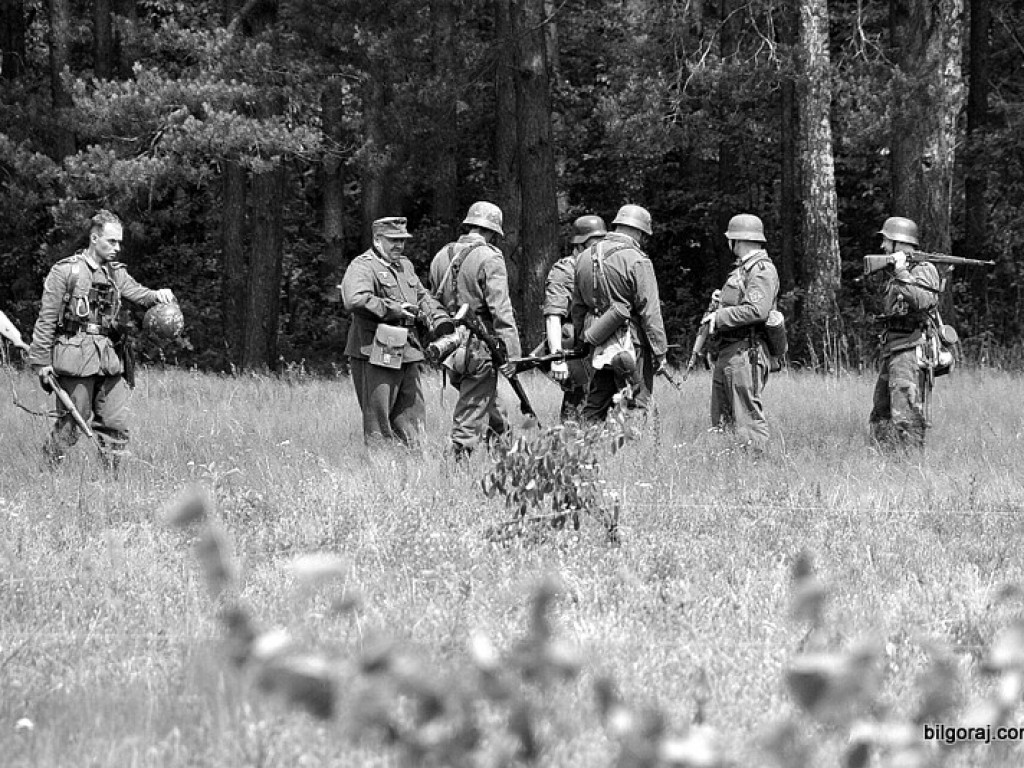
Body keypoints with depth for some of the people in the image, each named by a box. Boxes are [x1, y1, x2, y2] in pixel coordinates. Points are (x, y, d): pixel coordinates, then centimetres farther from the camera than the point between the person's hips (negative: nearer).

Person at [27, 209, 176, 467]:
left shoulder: (115, 273, 15)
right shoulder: (66, 271, -3)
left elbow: (137, 293, -1)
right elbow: (46, 319, -3)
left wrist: (157, 295, -24)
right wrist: (41, 361, -6)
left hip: (110, 359, 6)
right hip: (77, 358, -6)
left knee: (116, 425, 3)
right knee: (70, 426, -3)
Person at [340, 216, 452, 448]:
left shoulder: (405, 265, 19)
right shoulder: (363, 267, -9)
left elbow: (423, 297, 23)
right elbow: (355, 300, -25)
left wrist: (441, 322, 4)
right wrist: (394, 309, -20)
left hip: (408, 353, 9)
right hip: (376, 356, -9)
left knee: (413, 412, 10)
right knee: (378, 418, -4)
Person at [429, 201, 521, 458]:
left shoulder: (442, 256, 11)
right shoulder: (489, 259, -11)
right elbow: (501, 311, -17)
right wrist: (511, 354, -17)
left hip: (451, 347, 7)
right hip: (479, 348, -7)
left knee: (491, 407, 21)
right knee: (471, 416, -2)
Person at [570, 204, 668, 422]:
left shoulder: (585, 256, 11)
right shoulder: (637, 261, -11)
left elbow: (577, 306, 17)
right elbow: (650, 312, -12)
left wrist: (582, 338, 24)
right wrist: (660, 351, -8)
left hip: (599, 346, 6)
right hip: (630, 345, -6)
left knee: (594, 408, 11)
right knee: (635, 407, -3)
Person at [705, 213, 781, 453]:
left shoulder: (762, 270, -11)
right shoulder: (743, 269, 21)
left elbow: (757, 310, -23)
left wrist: (719, 317, -16)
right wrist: (721, 303, 6)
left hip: (745, 352, -11)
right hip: (727, 352, 11)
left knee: (748, 417, -11)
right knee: (721, 419, 11)